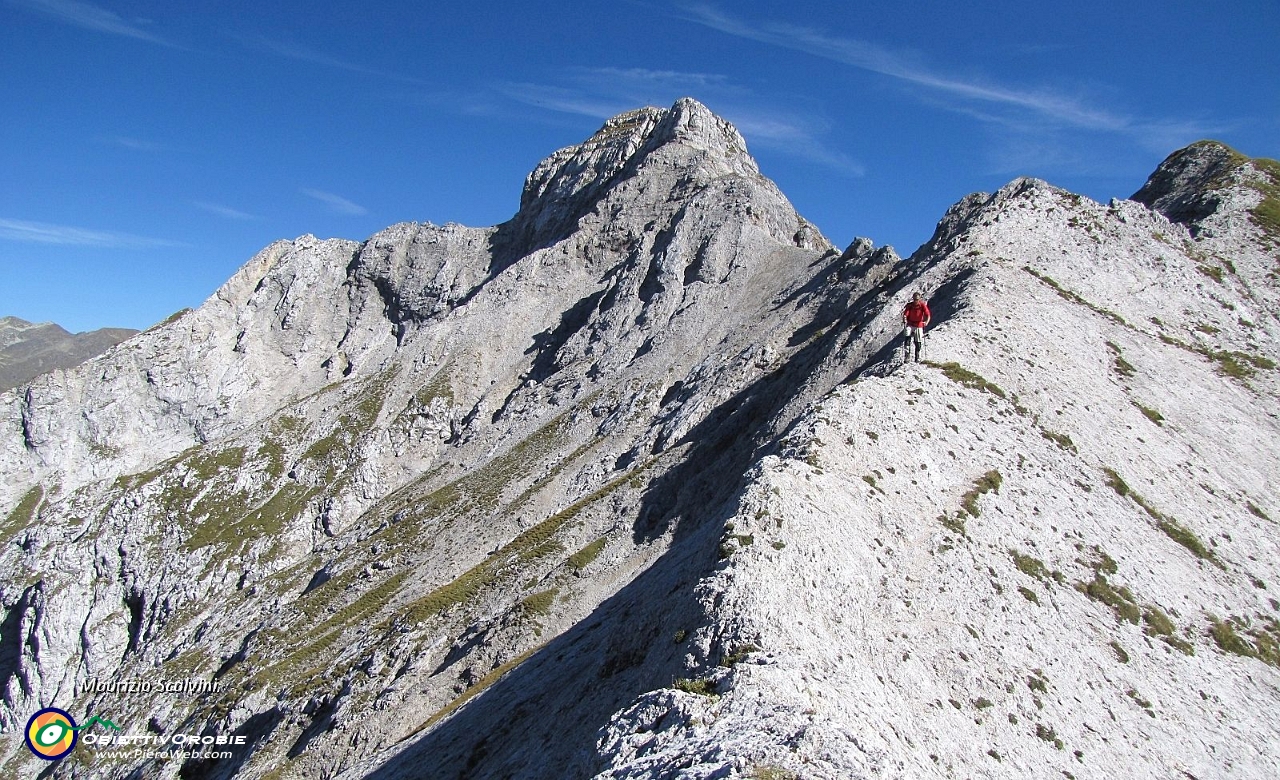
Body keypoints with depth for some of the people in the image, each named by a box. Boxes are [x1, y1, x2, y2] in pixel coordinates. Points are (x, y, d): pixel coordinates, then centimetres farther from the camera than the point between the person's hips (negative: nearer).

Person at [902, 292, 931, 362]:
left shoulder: (923, 305, -6)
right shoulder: (910, 305, -3)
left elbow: (928, 315, -15)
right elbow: (905, 314, -12)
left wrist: (926, 322, -35)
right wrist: (904, 319, -35)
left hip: (919, 326, 0)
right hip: (910, 325, 0)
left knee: (918, 343, 2)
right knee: (907, 338, -24)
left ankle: (917, 358, 16)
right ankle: (907, 354, -20)